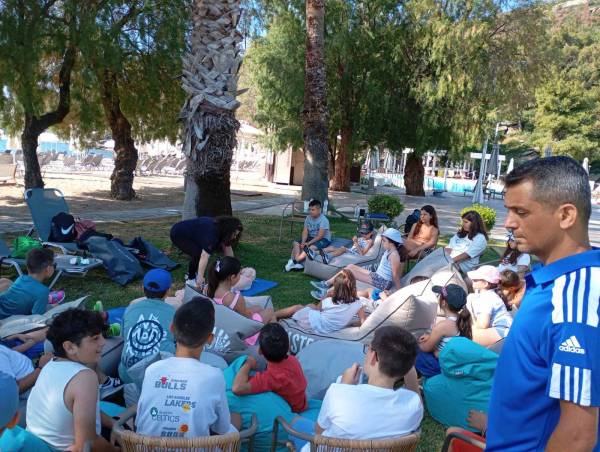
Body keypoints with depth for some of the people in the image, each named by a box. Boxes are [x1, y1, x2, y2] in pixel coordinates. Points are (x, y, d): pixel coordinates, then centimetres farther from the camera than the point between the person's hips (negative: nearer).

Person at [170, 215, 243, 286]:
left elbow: (227, 248, 1)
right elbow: (204, 256, -42)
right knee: (198, 254, -20)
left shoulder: (221, 229, -6)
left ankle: (191, 273, 21)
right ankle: (190, 279, -1)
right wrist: (200, 278, -48)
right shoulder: (212, 233, -34)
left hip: (189, 234, 9)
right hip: (178, 234, -9)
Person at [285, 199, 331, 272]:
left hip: (323, 239, -7)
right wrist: (303, 242, -21)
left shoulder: (324, 220, -19)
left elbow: (320, 236, -23)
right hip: (311, 237, 7)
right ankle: (297, 263, -30)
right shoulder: (308, 218, 1)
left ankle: (294, 261, -35)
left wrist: (308, 243, -27)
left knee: (312, 247, -36)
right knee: (296, 243, -13)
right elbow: (305, 232, -2)